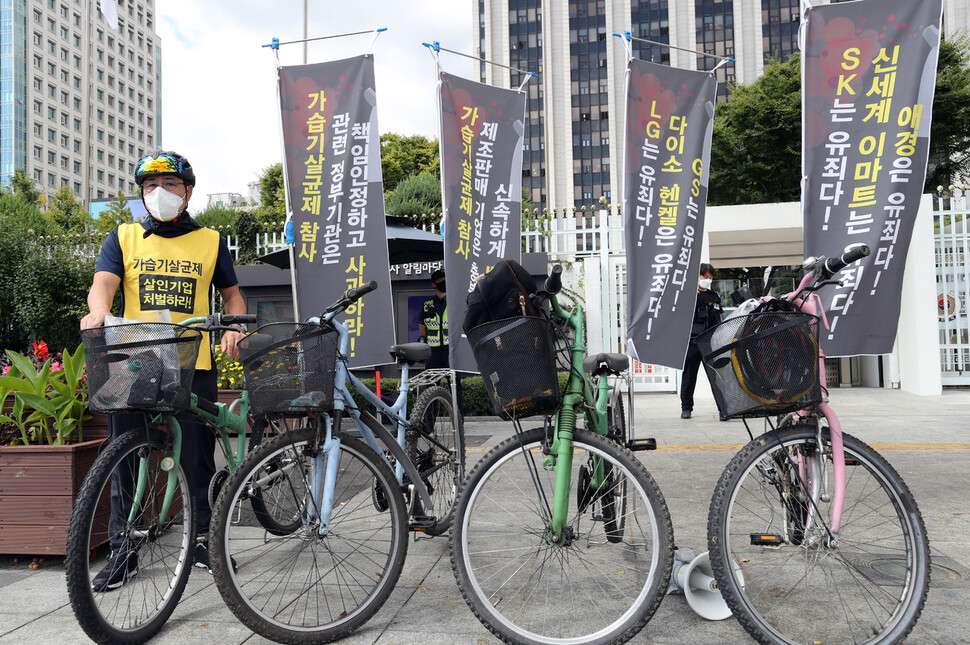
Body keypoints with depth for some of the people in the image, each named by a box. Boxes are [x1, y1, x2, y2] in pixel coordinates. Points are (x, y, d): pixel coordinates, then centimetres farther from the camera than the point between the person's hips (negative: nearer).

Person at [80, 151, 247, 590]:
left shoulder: (210, 242, 12)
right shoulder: (124, 238, 11)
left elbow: (231, 293, 17)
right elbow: (103, 282, -3)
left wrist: (234, 328, -4)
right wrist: (99, 309, -26)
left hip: (193, 366, 0)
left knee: (197, 459, 5)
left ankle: (202, 539, 22)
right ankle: (122, 550, 18)